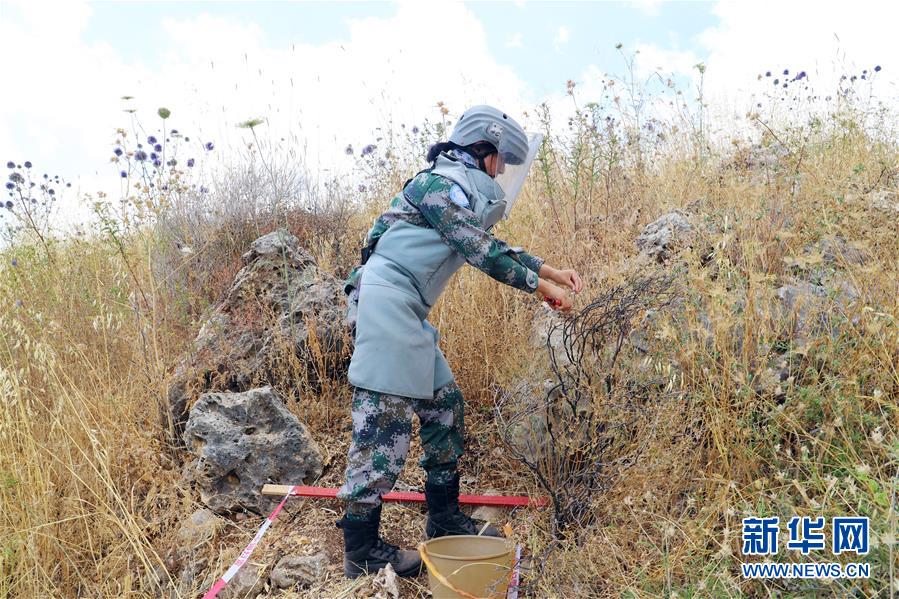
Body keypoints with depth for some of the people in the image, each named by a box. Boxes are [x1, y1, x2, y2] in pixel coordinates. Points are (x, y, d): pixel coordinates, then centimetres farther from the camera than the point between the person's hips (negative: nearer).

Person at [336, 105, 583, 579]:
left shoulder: (464, 191, 22)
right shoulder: (446, 182, -8)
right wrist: (539, 286, -1)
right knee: (384, 416, -8)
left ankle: (444, 520, 26)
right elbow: (483, 255, -11)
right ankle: (361, 550, 1)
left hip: (405, 311, 10)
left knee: (444, 405, 14)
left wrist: (551, 271, 27)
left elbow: (494, 247, 29)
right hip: (387, 298, -10)